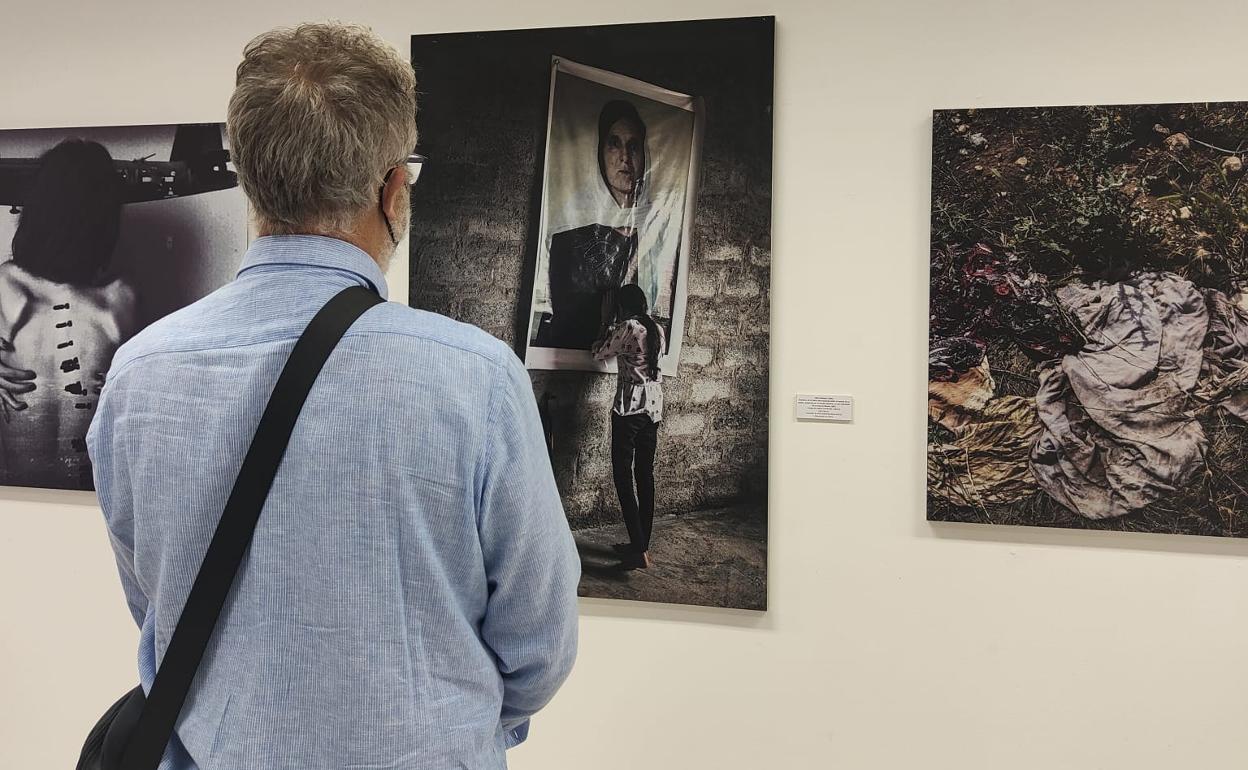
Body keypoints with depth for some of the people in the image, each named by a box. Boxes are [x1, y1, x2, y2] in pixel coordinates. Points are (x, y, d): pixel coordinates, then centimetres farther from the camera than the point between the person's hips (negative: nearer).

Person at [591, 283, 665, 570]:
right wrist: (613, 327, 30)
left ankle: (640, 550, -13)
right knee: (645, 474, 11)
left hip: (630, 406, -7)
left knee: (623, 474, -6)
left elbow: (599, 353, 2)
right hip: (654, 407, 7)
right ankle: (642, 543, 16)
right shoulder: (658, 330, 11)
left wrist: (606, 324, 15)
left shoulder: (627, 327, -10)